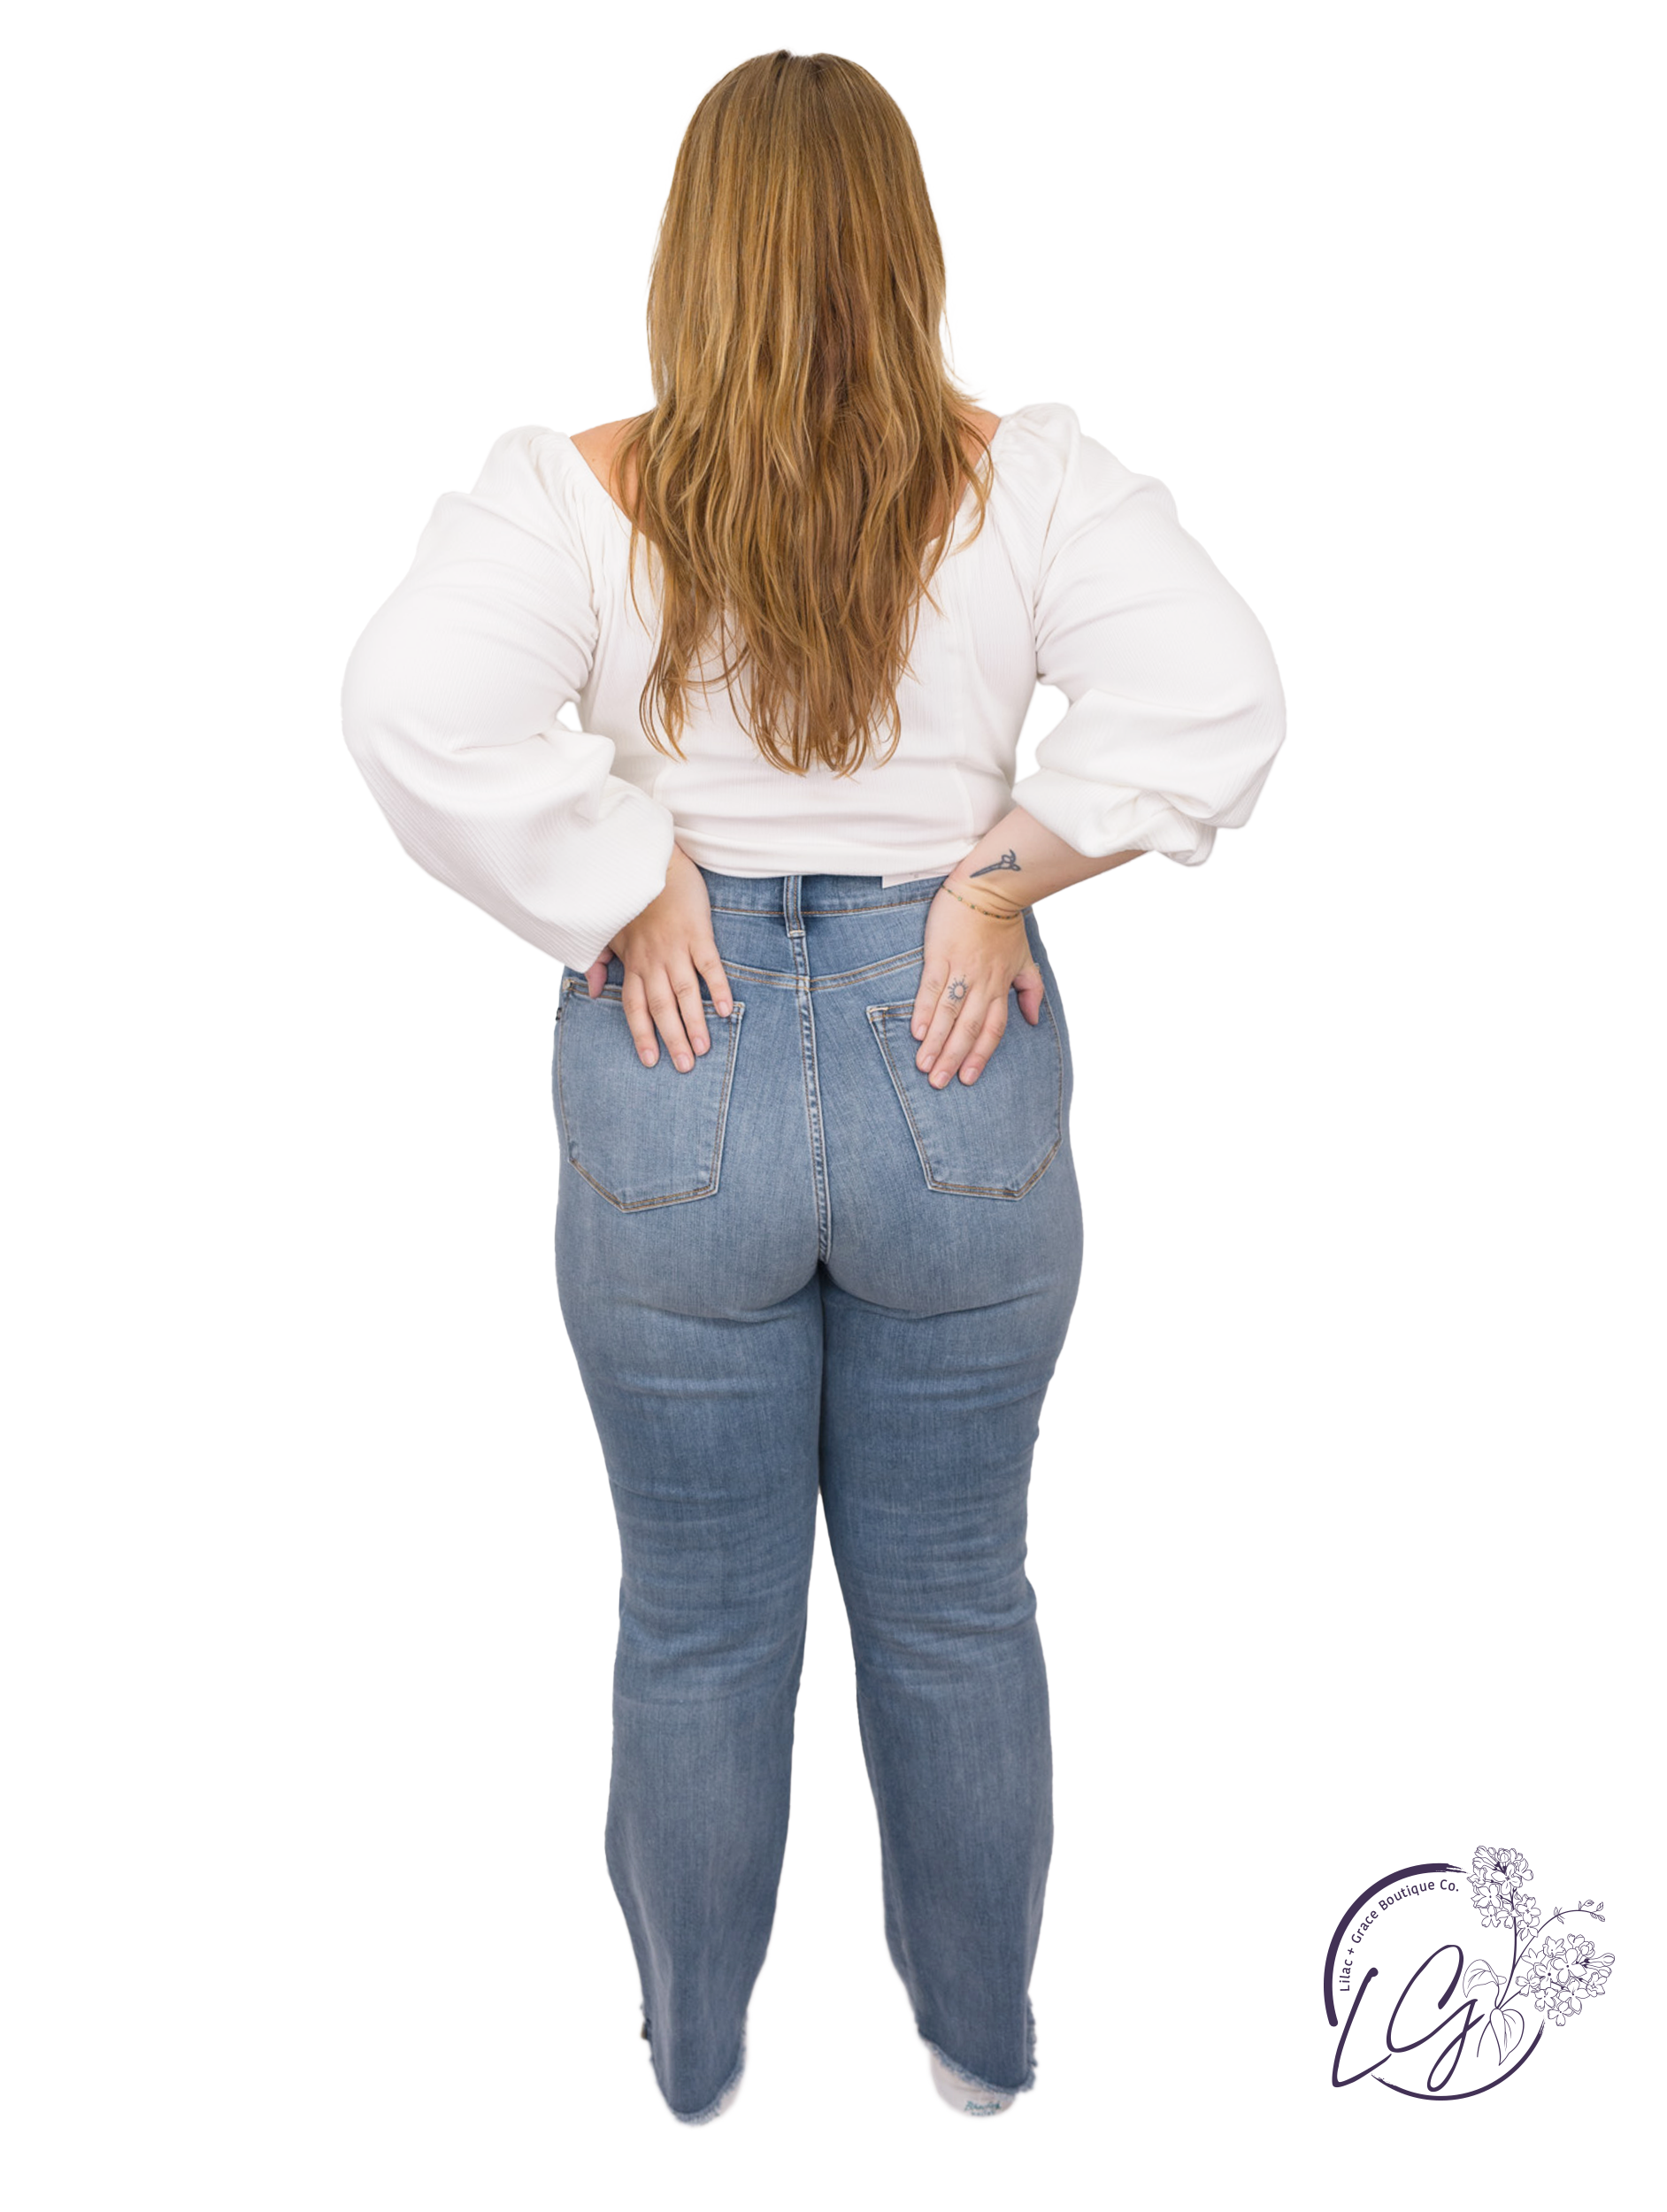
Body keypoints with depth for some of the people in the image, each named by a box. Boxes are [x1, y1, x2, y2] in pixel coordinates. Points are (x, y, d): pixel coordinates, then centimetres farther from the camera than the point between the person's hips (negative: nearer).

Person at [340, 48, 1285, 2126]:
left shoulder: (583, 493, -6)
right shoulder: (1025, 478, -4)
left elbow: (412, 709, -21)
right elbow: (1221, 694, -16)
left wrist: (625, 895, -11)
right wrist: (1002, 870, -9)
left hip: (677, 1084, 0)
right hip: (956, 1066, 1)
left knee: (699, 1619, 17)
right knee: (957, 1600, 19)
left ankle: (694, 2048, 39)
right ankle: (983, 2034, 40)